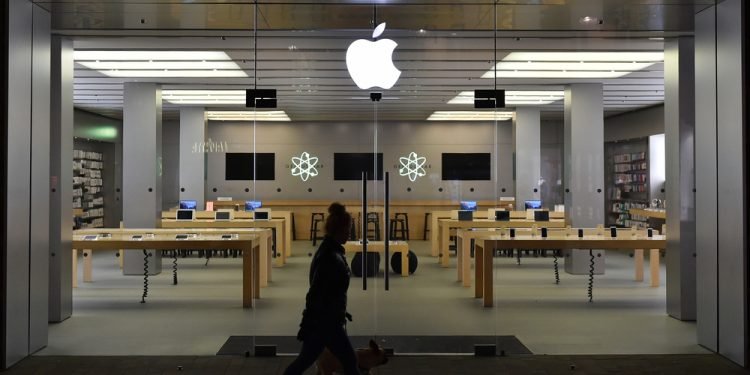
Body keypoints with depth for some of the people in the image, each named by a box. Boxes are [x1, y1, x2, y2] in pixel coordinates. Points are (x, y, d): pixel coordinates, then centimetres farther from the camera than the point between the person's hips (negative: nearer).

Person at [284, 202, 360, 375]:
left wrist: (340, 312, 25)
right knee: (349, 361, 5)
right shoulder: (330, 257, -24)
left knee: (306, 360, 15)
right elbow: (316, 292, -24)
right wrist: (307, 325, -21)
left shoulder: (330, 250, 7)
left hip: (327, 317, 9)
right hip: (325, 320, -9)